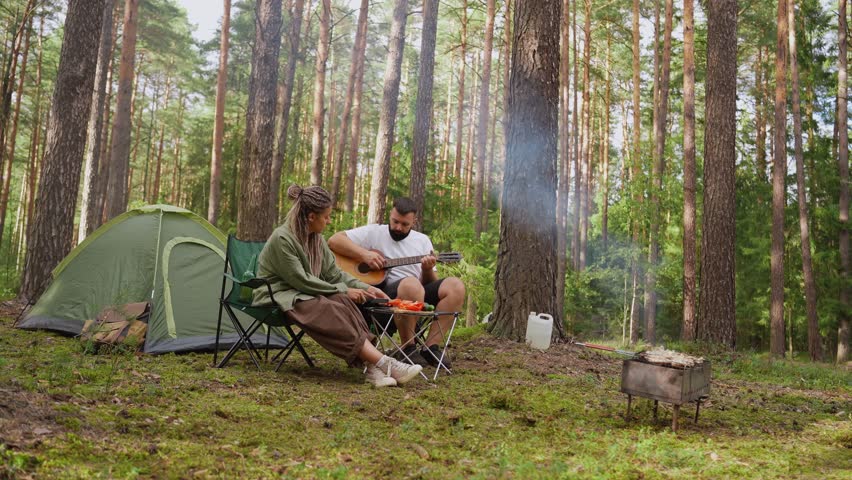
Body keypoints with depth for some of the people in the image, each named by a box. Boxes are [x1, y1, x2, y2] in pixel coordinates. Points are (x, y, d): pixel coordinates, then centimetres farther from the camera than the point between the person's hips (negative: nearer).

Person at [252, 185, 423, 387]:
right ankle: (385, 364, -37)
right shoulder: (282, 239, -20)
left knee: (343, 302, -24)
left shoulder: (316, 239, 6)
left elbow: (334, 274, 10)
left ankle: (372, 366, -35)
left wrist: (364, 287, -2)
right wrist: (343, 291, -17)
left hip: (302, 294, 7)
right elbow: (301, 280, -21)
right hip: (278, 298, -7)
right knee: (331, 312, -32)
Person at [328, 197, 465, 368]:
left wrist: (428, 270, -9)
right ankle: (407, 348, -20)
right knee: (412, 284, -38)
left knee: (455, 286, -19)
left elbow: (430, 284, 14)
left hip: (419, 296, 5)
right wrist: (364, 254, -15)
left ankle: (430, 347, -17)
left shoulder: (423, 240, 16)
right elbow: (334, 240, -3)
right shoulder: (374, 232, 6)